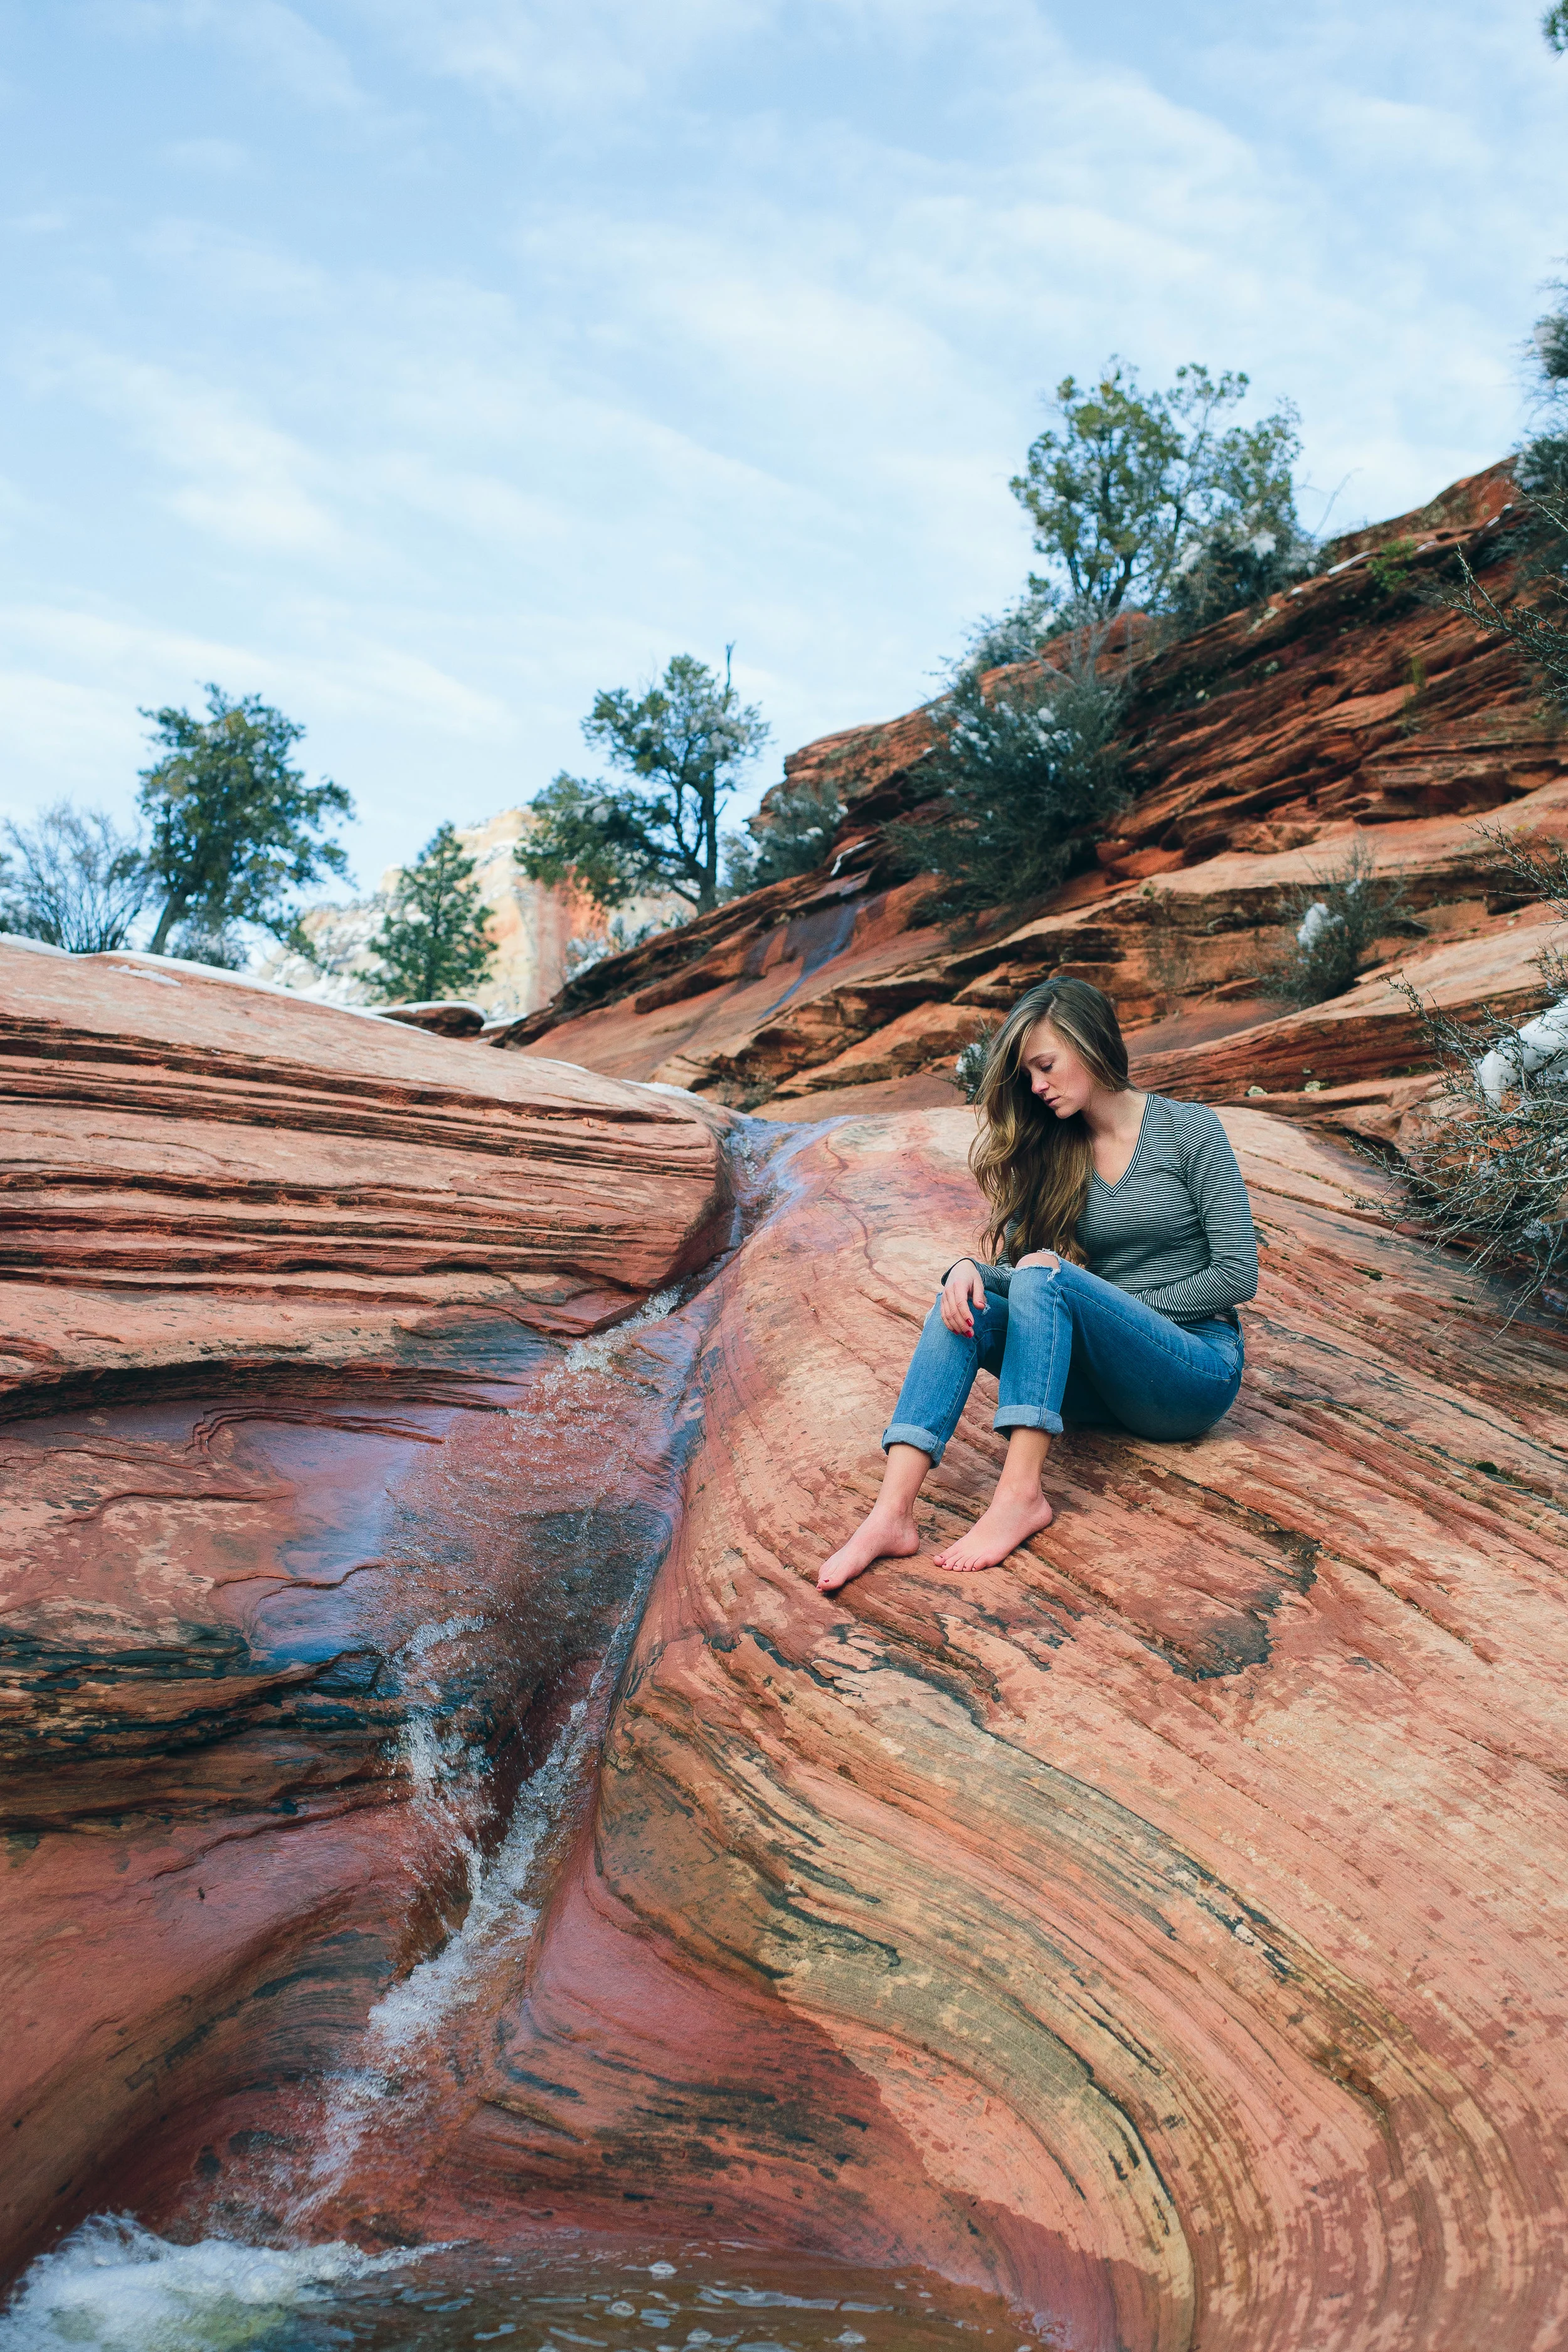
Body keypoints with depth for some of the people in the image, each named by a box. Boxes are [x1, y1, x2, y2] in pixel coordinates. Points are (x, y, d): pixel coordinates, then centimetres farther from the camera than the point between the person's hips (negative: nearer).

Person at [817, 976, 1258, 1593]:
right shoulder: (1052, 1151, 10)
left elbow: (1237, 1276, -8)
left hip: (1198, 1369, -4)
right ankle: (892, 1513, -38)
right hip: (1100, 1379, 5)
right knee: (965, 1302, -22)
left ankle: (1021, 1495, -38)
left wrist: (1123, 1309, -7)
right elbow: (1012, 1259, 3)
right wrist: (966, 1267, -19)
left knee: (1044, 1269, -29)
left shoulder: (1190, 1130, -3)